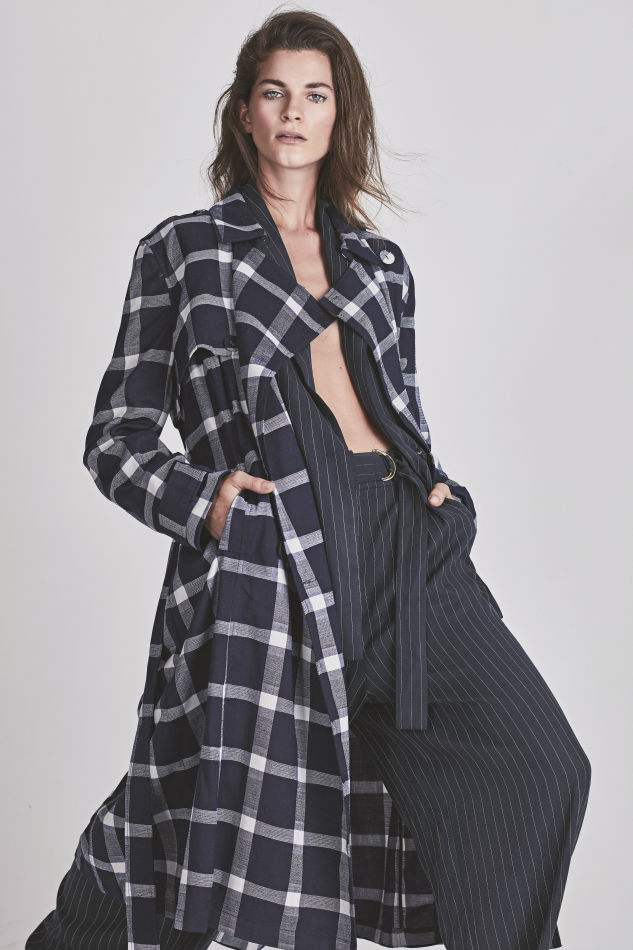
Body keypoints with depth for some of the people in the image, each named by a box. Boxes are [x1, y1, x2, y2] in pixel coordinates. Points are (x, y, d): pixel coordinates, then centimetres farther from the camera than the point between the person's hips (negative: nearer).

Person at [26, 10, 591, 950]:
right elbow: (115, 441, 10)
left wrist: (440, 491, 7)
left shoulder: (381, 263, 22)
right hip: (262, 551, -4)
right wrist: (199, 497, -9)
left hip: (402, 538, 5)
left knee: (539, 766, -8)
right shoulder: (182, 250, 11)